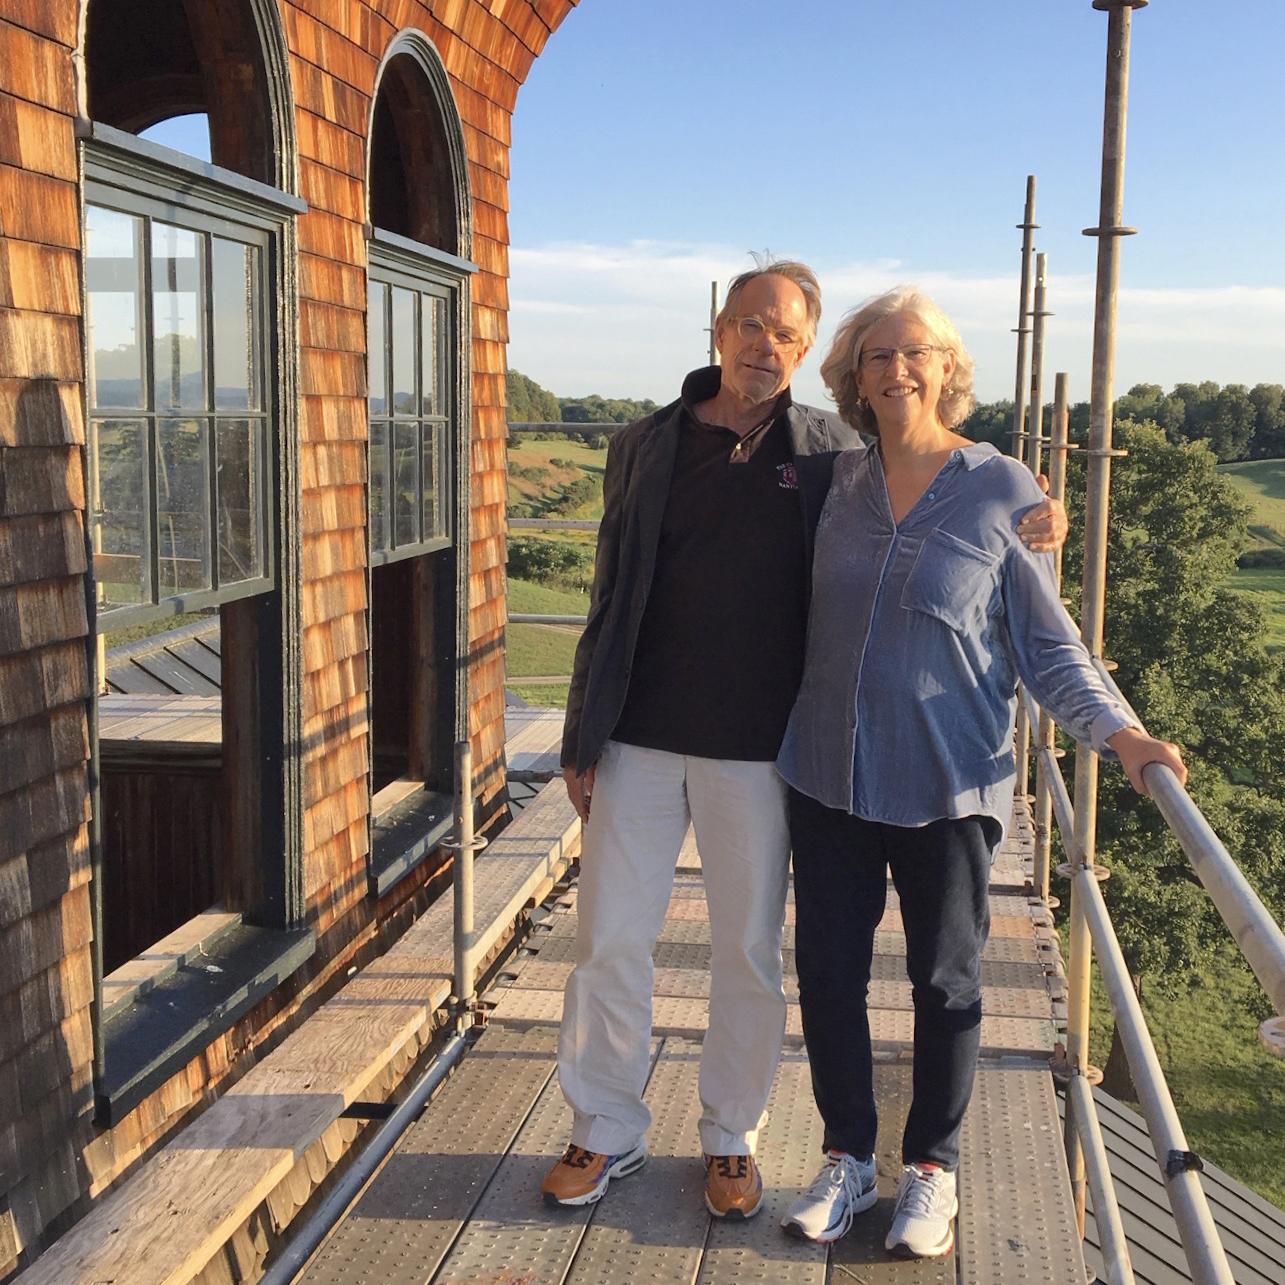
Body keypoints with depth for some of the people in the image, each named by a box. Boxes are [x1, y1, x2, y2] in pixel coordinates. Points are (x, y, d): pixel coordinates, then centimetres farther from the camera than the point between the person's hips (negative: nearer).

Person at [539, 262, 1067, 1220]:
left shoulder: (828, 451, 3)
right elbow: (611, 599, 8)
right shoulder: (645, 447, 6)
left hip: (755, 747, -1)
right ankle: (606, 1131, 25)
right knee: (611, 938, 6)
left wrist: (1022, 525, -6)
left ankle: (732, 1137, 28)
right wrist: (583, 739, 7)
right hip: (640, 739, 1)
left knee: (749, 951, 9)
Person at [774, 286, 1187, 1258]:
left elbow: (1046, 642, -4)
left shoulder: (1002, 492, -5)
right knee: (828, 971, 8)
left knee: (946, 981, 10)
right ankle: (849, 1158, 29)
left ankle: (932, 1168, 30)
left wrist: (1119, 730, -16)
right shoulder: (836, 484, 4)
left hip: (946, 783, -3)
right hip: (829, 775, 3)